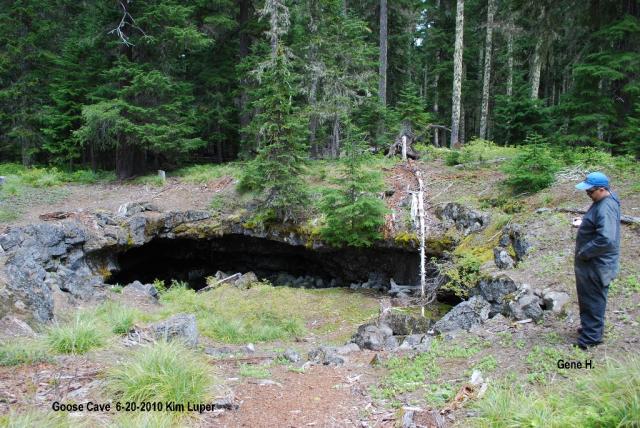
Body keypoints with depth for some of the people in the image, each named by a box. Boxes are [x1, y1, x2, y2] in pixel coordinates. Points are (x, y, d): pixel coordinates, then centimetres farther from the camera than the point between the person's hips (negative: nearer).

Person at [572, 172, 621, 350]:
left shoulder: (605, 208, -28)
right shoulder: (602, 201, 5)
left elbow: (606, 240, -35)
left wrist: (584, 253, -25)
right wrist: (583, 223, 6)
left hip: (597, 265, -10)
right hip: (591, 262, 10)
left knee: (593, 300, 4)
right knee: (588, 298, 23)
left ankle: (591, 337, 17)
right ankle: (590, 327, 39)